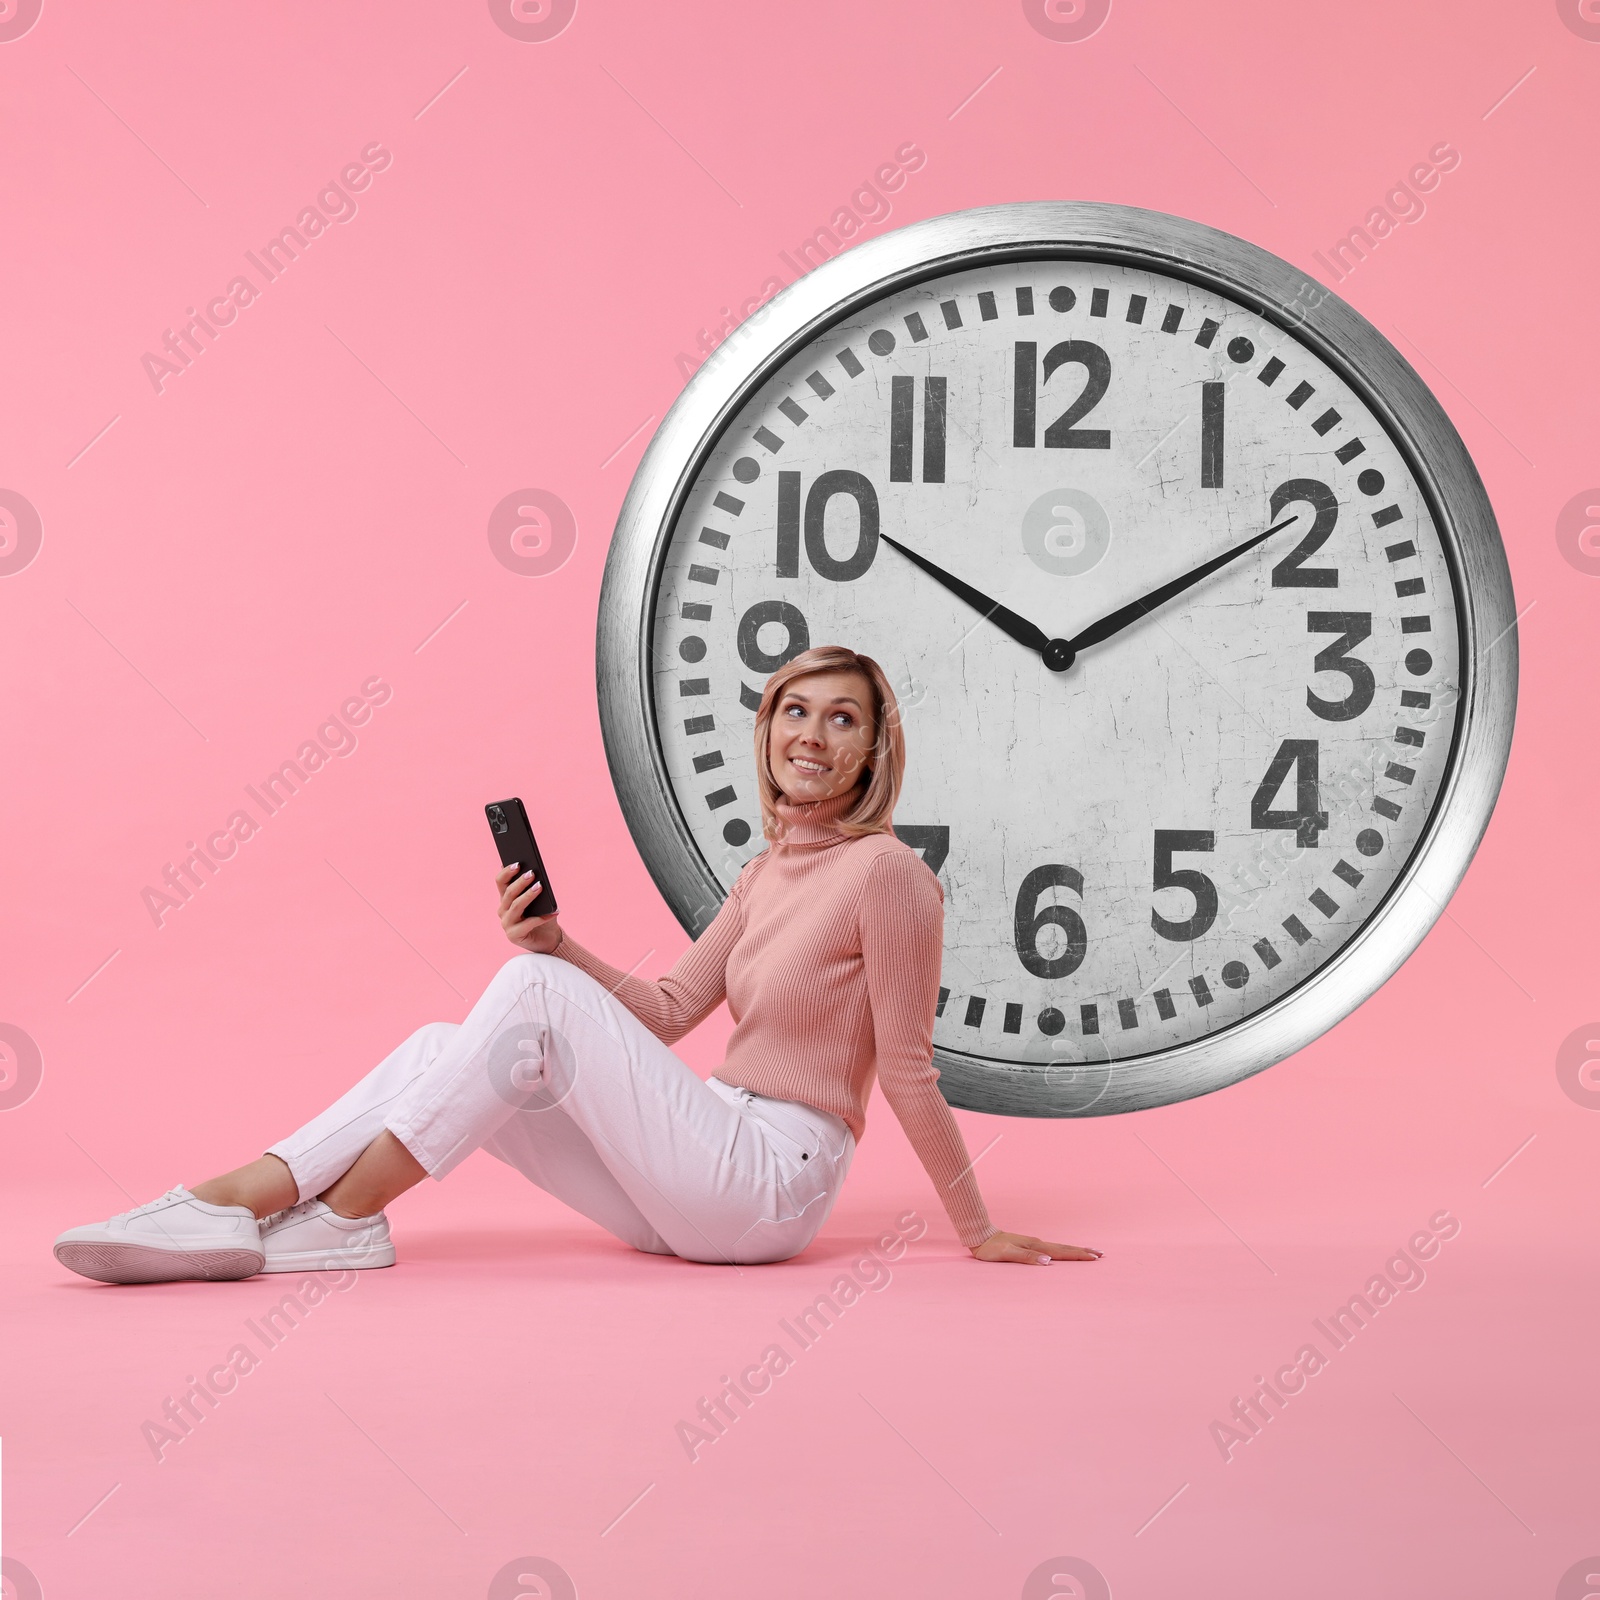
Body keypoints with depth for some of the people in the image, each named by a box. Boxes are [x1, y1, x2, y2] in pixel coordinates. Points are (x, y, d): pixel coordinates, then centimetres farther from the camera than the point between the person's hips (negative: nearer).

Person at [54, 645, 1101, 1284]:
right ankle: (253, 1204, -19)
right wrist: (557, 942, 1)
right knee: (444, 1047, -4)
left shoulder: (885, 871, -11)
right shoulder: (767, 874, 15)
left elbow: (911, 1069, -9)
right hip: (706, 1183, 8)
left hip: (770, 1179, -8)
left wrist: (980, 1234, -6)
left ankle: (343, 1213, -15)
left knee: (533, 993, -19)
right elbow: (669, 1014, 15)